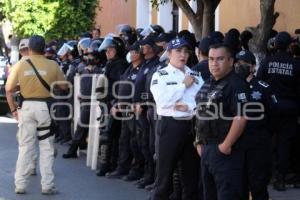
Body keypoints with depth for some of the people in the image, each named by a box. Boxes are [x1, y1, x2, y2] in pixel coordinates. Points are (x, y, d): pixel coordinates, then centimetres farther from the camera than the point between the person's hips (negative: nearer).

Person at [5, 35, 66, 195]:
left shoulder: (20, 64, -2)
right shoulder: (52, 65, -5)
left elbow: (9, 89, -3)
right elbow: (63, 86, 1)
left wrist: (13, 109, 6)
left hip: (26, 106, 1)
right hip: (45, 107, -1)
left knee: (25, 147, 10)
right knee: (46, 148, 6)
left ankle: (20, 184, 11)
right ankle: (47, 185, 6)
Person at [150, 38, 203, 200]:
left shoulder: (195, 76, 12)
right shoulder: (160, 75, 0)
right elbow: (162, 101, -15)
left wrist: (188, 107, -13)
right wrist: (183, 85, -8)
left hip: (192, 126, 4)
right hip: (170, 126, -4)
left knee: (191, 172, 11)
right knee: (164, 172, -1)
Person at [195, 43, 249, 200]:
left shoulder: (236, 85, -14)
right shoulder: (208, 84, 14)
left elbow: (240, 117, -22)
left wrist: (226, 145, -21)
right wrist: (200, 142, 15)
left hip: (224, 150, -9)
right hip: (206, 149, 9)